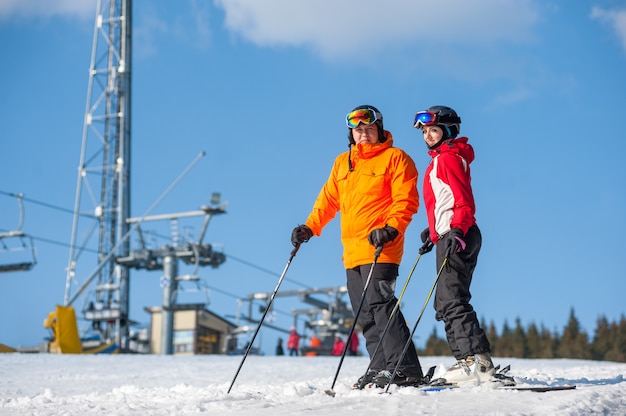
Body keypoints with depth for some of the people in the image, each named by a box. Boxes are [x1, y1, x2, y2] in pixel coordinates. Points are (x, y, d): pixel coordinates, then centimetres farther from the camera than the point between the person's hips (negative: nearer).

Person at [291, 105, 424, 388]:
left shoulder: (395, 158, 2)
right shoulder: (342, 163, 21)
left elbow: (406, 200, -6)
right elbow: (328, 199, 23)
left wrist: (391, 228, -21)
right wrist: (310, 227, 10)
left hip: (381, 249, -7)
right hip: (353, 252, 7)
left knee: (380, 305, -16)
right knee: (364, 313, 5)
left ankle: (405, 369, -16)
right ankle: (381, 368, 10)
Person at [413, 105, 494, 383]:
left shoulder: (449, 157, -8)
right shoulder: (438, 160, 22)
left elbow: (465, 202, -17)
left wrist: (456, 231, -28)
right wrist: (433, 231, 30)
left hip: (457, 237, -11)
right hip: (449, 237, 11)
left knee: (450, 300, -14)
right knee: (446, 303, 10)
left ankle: (475, 359, -17)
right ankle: (475, 360, 9)